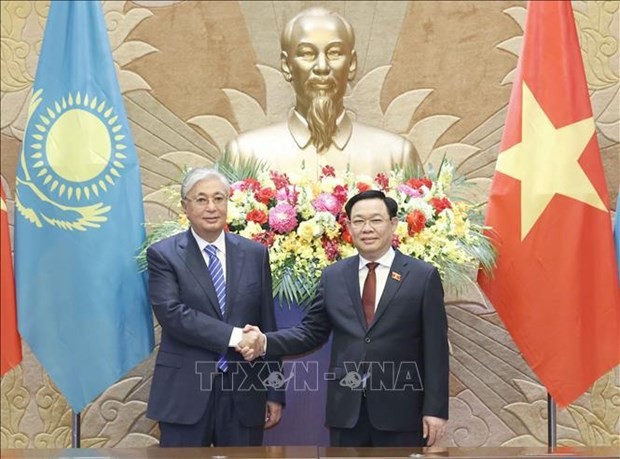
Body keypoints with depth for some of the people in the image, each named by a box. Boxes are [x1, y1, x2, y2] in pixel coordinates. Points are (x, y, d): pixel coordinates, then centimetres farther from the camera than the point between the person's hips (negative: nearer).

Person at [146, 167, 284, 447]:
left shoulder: (255, 254, 7)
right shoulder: (163, 255, -1)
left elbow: (267, 325, 8)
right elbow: (172, 314, -15)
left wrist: (275, 392, 7)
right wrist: (234, 336, -18)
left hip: (244, 392, 3)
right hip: (185, 392, -2)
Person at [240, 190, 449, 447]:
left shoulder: (423, 276, -2)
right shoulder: (333, 276, 7)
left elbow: (435, 348, -4)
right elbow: (312, 331, 8)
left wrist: (435, 409, -7)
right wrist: (265, 342, -8)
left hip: (401, 410, -2)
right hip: (345, 409, 3)